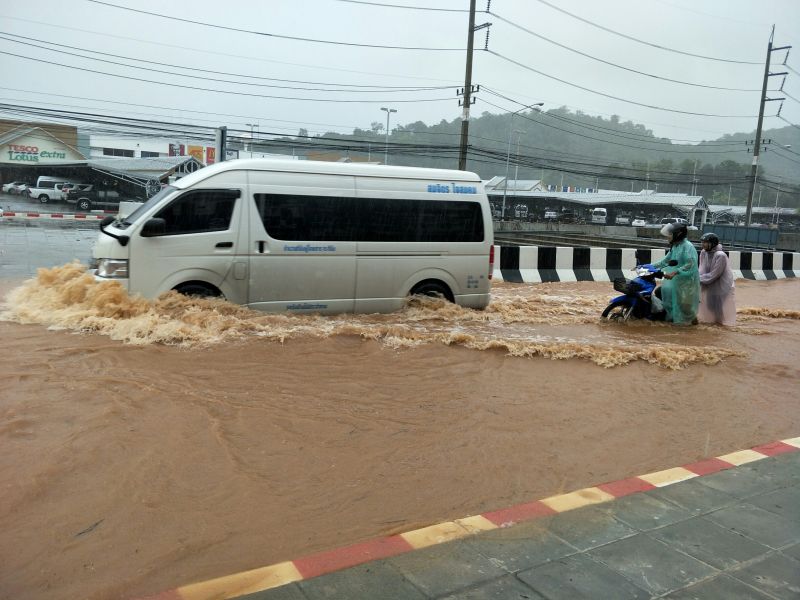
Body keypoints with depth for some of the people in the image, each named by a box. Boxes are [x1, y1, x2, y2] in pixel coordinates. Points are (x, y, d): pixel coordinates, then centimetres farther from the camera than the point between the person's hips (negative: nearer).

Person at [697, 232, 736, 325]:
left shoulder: (720, 256, -24)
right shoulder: (703, 253, -4)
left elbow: (713, 275, -23)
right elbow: (702, 270, 0)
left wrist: (697, 279, -19)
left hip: (721, 288, -6)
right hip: (709, 288, 6)